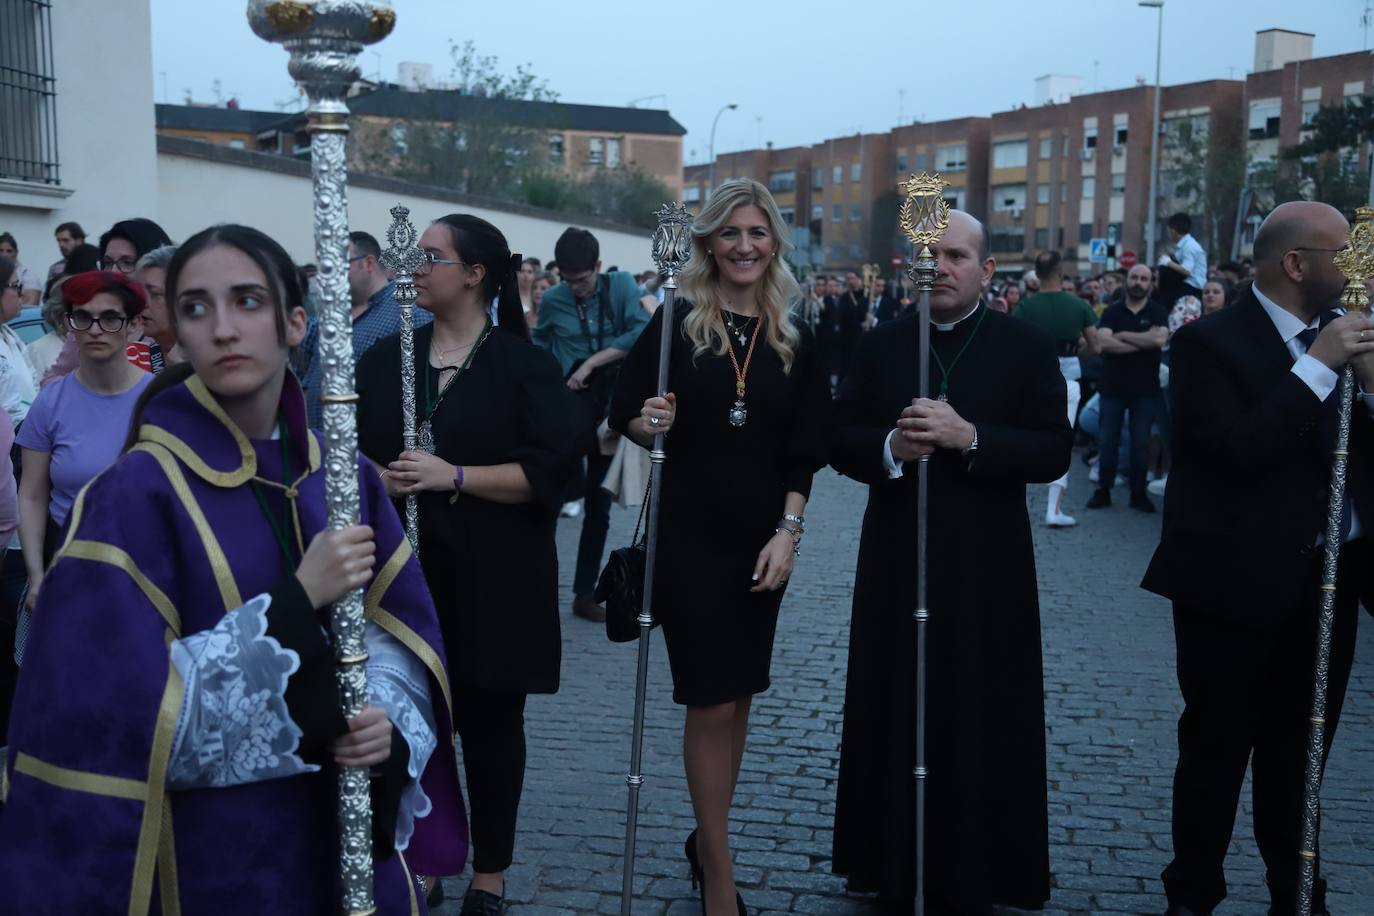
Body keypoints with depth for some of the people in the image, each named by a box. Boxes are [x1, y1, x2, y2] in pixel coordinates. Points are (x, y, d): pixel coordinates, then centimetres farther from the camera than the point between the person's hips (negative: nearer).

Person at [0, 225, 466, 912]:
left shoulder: (343, 475, 0)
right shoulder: (135, 494, -14)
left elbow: (401, 631, 5)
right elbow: (127, 710, -19)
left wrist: (390, 722, -15)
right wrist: (295, 599, -23)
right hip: (213, 851, -4)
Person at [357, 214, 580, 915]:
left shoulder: (523, 364, -5)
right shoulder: (386, 358, 8)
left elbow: (547, 470, -12)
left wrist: (453, 475, -20)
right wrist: (380, 479, -12)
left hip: (492, 577, -3)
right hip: (405, 569, 3)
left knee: (490, 722, 7)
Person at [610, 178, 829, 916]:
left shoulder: (794, 341, 4)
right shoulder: (675, 324, -3)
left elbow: (804, 451, 4)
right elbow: (625, 417, 0)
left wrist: (788, 533, -6)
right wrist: (647, 425, -23)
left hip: (761, 542, 3)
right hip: (687, 537, -3)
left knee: (737, 697, 11)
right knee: (712, 702, -3)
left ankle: (708, 839, 31)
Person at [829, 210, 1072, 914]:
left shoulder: (1027, 347, 0)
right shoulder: (880, 345, 7)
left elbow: (1054, 452, -8)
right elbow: (841, 441, 5)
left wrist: (969, 436, -21)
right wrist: (891, 446, -15)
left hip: (986, 565, -2)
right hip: (896, 559, 2)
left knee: (980, 725, 4)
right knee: (894, 718, 7)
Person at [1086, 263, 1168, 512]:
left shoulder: (1158, 312, 0)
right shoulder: (1112, 312, 2)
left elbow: (1160, 339, -19)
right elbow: (1103, 342, -15)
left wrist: (1124, 335, -13)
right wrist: (1143, 341, -15)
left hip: (1145, 389, -1)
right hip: (1113, 386, 1)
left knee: (1141, 442, 4)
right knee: (1108, 441, 5)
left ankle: (1139, 493, 12)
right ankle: (1103, 491, 12)